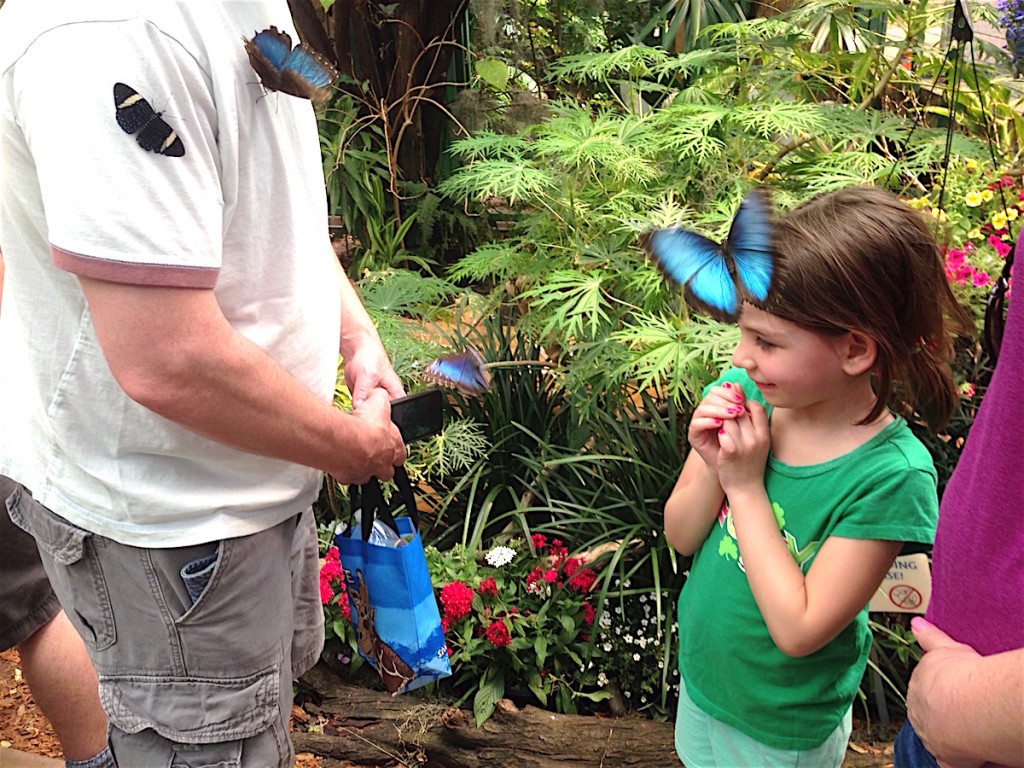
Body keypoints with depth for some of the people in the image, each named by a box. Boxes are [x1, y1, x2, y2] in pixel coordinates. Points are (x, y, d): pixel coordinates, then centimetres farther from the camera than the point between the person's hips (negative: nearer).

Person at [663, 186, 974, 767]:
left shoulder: (891, 475, -29)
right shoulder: (743, 393, -15)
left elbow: (798, 630, -27)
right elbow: (682, 536, -5)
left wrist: (745, 486, -28)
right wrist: (711, 468, -25)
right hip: (701, 677, 5)